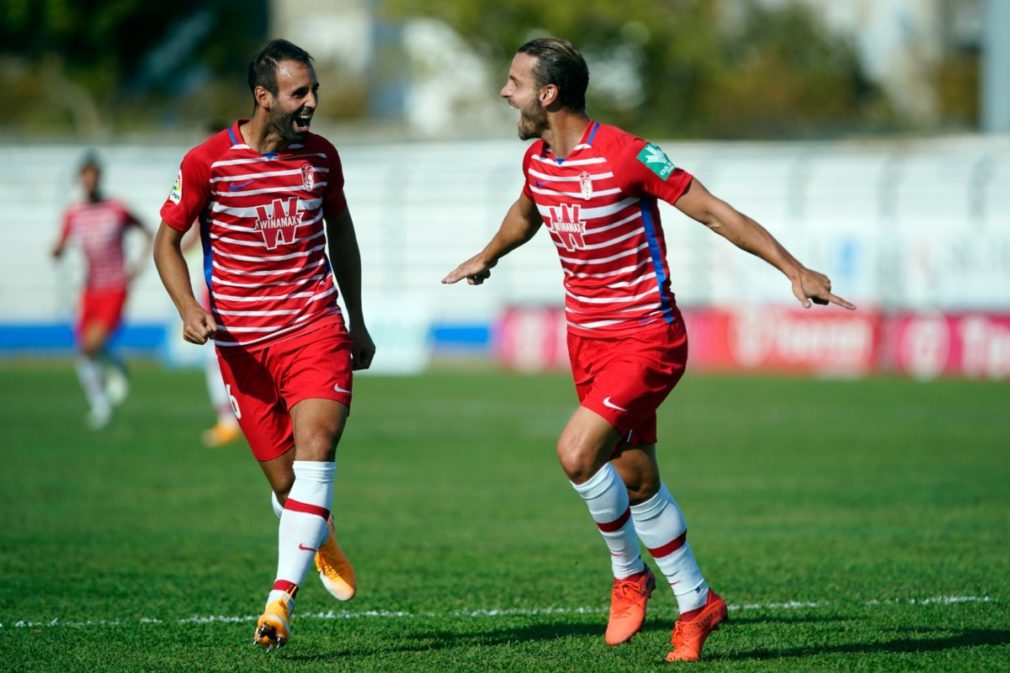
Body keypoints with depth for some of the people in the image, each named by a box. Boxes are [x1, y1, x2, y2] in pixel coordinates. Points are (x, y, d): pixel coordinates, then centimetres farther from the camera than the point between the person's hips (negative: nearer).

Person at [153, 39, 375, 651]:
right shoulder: (207, 162, -6)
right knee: (284, 479, 3)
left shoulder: (321, 155, 5)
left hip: (316, 327, 1)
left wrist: (358, 320, 21)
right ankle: (321, 542, 37)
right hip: (242, 341, -1)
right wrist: (190, 309, -11)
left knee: (314, 455, -19)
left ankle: (281, 599, -23)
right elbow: (168, 240, 4)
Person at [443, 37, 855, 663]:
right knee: (636, 480, 10)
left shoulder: (627, 155, -20)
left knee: (577, 453, -21)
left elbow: (712, 211, -16)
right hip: (587, 338, 7)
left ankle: (629, 573, 3)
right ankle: (697, 605, 23)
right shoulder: (537, 161, 3)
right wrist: (486, 258, 46)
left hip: (646, 338, -7)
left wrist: (793, 268, -19)